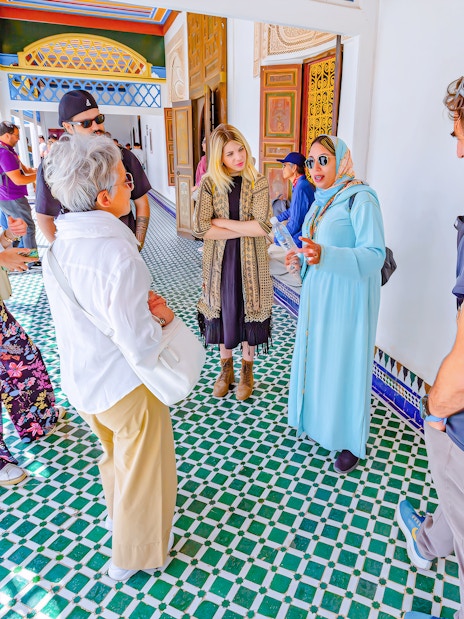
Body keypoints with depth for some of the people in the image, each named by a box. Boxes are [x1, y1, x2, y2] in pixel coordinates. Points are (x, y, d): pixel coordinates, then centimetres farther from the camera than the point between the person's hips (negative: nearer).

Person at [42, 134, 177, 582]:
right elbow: (141, 347, -29)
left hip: (80, 381, 8)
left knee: (115, 452, 33)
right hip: (124, 385, -7)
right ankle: (133, 554, 41)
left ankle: (117, 512, 60)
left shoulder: (57, 245, -5)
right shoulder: (119, 256, -31)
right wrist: (160, 317, -10)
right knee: (144, 466, 18)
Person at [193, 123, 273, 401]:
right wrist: (243, 229, -16)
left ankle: (247, 370, 30)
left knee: (249, 311, 9)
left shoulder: (258, 183, -6)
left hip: (250, 262, -1)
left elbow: (262, 227, -18)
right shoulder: (210, 183, -4)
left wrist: (222, 222, -15)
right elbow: (201, 228, -14)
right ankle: (226, 367, 33)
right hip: (220, 261, 1)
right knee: (223, 312, 11)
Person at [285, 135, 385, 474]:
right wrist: (303, 257, 5)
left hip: (347, 297, -8)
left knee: (344, 363, 2)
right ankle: (317, 417, 40)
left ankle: (353, 442, 22)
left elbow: (374, 254, -23)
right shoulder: (322, 200, 10)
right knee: (315, 355, 17)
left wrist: (325, 255, -34)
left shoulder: (360, 199, -15)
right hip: (317, 294, 8)